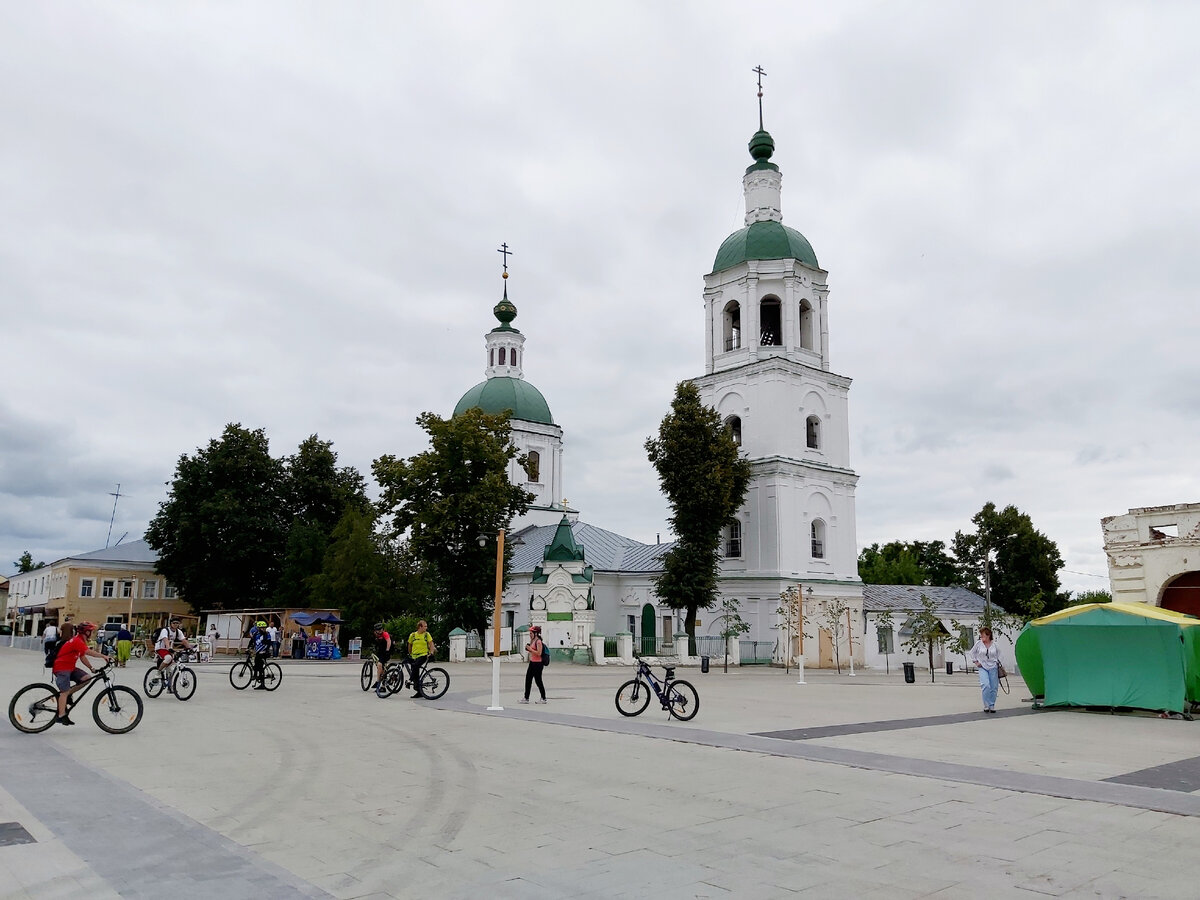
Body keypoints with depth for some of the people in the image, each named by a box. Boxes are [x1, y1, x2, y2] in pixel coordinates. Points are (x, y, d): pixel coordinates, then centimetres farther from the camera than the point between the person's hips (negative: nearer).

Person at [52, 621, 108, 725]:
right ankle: (61, 716, -8)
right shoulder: (77, 641, -19)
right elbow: (89, 652, -32)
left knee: (86, 678, -6)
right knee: (64, 692, -10)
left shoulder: (80, 641, 13)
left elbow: (82, 657, 13)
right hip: (62, 668, -9)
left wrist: (91, 668, 4)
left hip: (70, 668, 9)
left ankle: (68, 694, 6)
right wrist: (103, 656, -29)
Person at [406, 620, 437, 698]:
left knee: (415, 666, -32)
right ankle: (419, 692, 14)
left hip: (423, 655, -3)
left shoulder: (427, 634, 2)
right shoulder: (412, 635, 6)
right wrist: (410, 654, 24)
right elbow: (410, 645, 19)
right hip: (414, 656, 4)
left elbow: (431, 644, 1)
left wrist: (431, 652, -13)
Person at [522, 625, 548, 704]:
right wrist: (528, 649, 5)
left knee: (538, 681, -2)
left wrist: (530, 649, -21)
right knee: (528, 680, 8)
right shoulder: (532, 641, 13)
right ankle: (526, 698, 14)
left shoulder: (538, 642, -15)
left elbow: (539, 653, -22)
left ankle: (543, 698, 9)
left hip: (537, 663, -9)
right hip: (532, 662, 10)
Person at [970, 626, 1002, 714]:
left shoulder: (994, 644, 1)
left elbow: (998, 653, 21)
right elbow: (972, 652, 12)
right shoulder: (978, 643, -2)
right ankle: (986, 705, -8)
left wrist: (997, 661, 11)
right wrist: (976, 662, 4)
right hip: (982, 667, -2)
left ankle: (992, 706, 16)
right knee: (986, 685, -20)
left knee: (994, 687, 2)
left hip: (993, 668, 2)